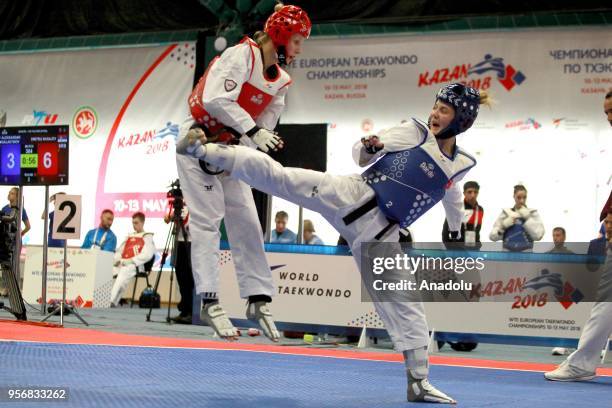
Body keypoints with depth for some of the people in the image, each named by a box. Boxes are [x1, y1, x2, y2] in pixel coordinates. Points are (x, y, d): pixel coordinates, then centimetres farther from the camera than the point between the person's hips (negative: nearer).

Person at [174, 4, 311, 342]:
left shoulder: (280, 81, 5)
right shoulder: (241, 54, -18)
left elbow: (264, 127, 1)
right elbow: (216, 99, -31)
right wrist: (253, 130, -35)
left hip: (229, 149, 8)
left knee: (247, 223, 6)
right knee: (207, 219, -11)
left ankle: (257, 300, 11)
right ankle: (209, 302, -12)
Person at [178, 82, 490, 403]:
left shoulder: (459, 165, 8)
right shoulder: (414, 132, -1)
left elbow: (450, 195, 32)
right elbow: (361, 156, 4)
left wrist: (456, 230, 42)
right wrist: (370, 148, -18)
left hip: (380, 232, 3)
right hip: (352, 196, -2)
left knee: (405, 305, 1)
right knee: (280, 177, -18)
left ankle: (418, 383, 9)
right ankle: (207, 150, -10)